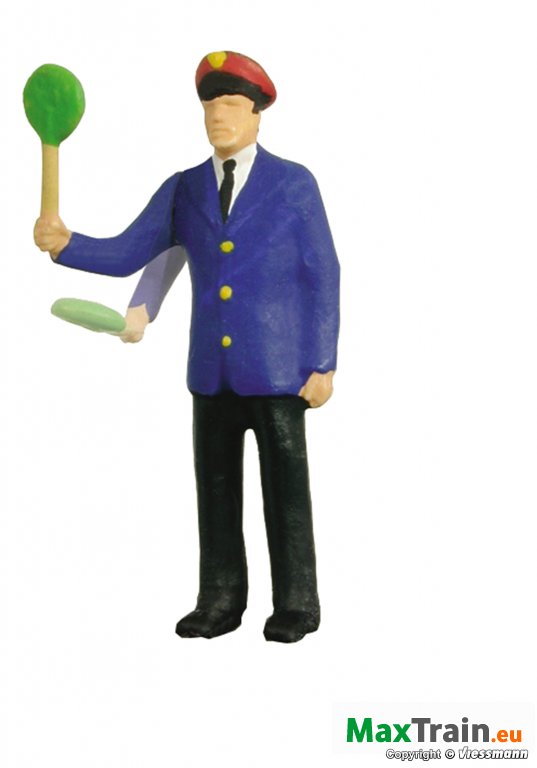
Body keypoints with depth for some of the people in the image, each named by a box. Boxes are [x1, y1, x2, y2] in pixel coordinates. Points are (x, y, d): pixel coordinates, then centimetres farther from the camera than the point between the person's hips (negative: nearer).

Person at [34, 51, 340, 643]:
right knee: (215, 487, 8)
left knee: (285, 486, 2)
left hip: (275, 366, -4)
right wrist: (65, 243, -14)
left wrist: (322, 365, -7)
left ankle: (297, 605, 14)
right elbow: (124, 256, 3)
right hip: (212, 368, 4)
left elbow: (323, 277, -2)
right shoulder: (182, 190, 10)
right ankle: (221, 602, 19)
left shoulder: (294, 183, 0)